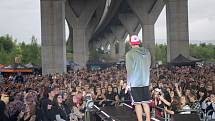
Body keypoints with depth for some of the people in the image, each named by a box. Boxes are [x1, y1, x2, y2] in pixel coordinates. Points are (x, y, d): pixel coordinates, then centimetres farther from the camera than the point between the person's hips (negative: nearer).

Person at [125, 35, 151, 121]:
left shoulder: (130, 54, -11)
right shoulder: (147, 52, 5)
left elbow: (129, 70, -11)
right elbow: (148, 66, 12)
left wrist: (128, 84, -6)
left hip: (135, 83, -5)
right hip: (145, 82, 5)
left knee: (137, 103, 0)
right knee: (145, 103, 12)